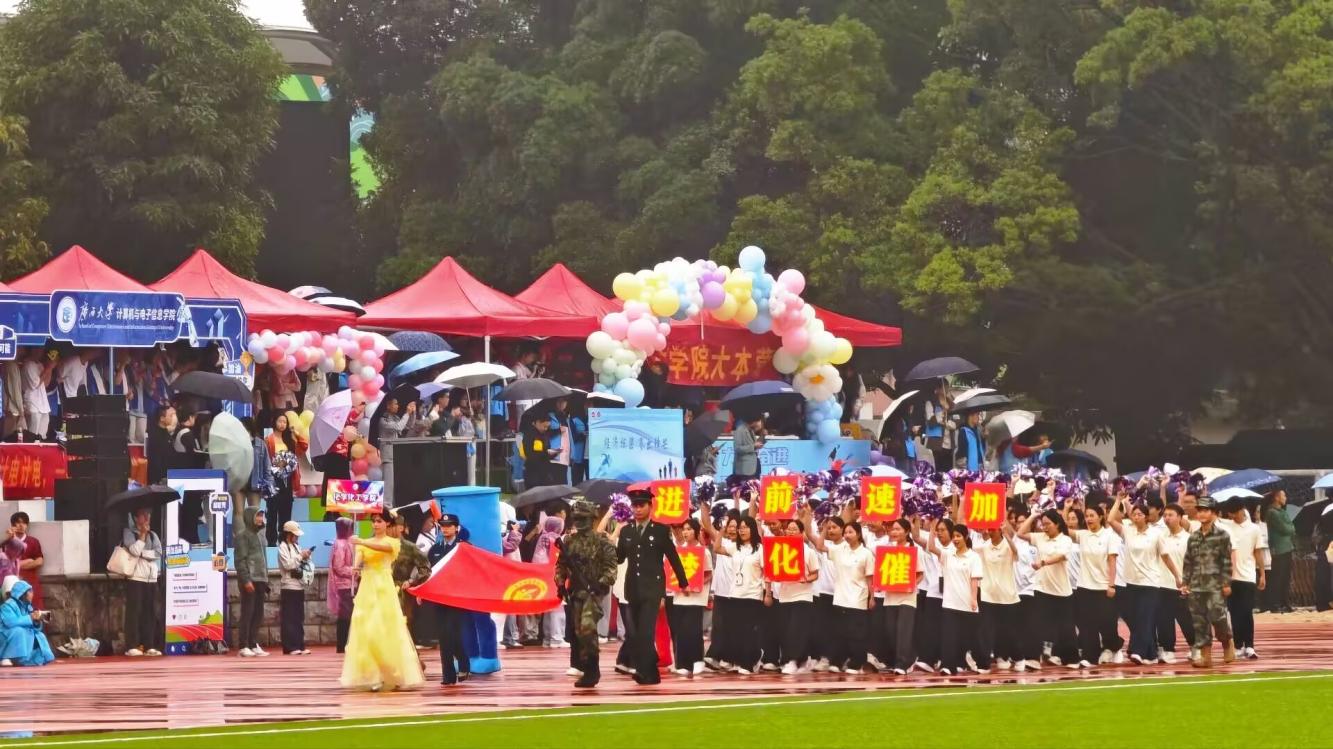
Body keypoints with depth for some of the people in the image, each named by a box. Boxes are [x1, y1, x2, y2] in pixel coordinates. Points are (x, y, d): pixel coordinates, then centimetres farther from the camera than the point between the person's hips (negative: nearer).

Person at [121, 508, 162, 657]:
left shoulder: (153, 535, 15)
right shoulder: (128, 533, 2)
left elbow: (158, 553, 0)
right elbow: (135, 550, -13)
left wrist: (141, 553, -10)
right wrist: (142, 534, -6)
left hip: (151, 578, 5)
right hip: (135, 577, -5)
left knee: (150, 612, 2)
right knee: (134, 611, -8)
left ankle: (148, 646, 5)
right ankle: (131, 647, -9)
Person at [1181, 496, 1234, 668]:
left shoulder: (1222, 536, -1)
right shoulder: (1193, 537, 12)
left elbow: (1227, 562, -4)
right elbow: (1188, 563, 14)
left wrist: (1226, 583, -9)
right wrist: (1185, 583, 7)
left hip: (1215, 585, -5)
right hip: (1196, 586, 5)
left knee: (1217, 617, -11)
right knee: (1199, 621, 2)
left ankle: (1228, 646, 14)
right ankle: (1205, 655, 6)